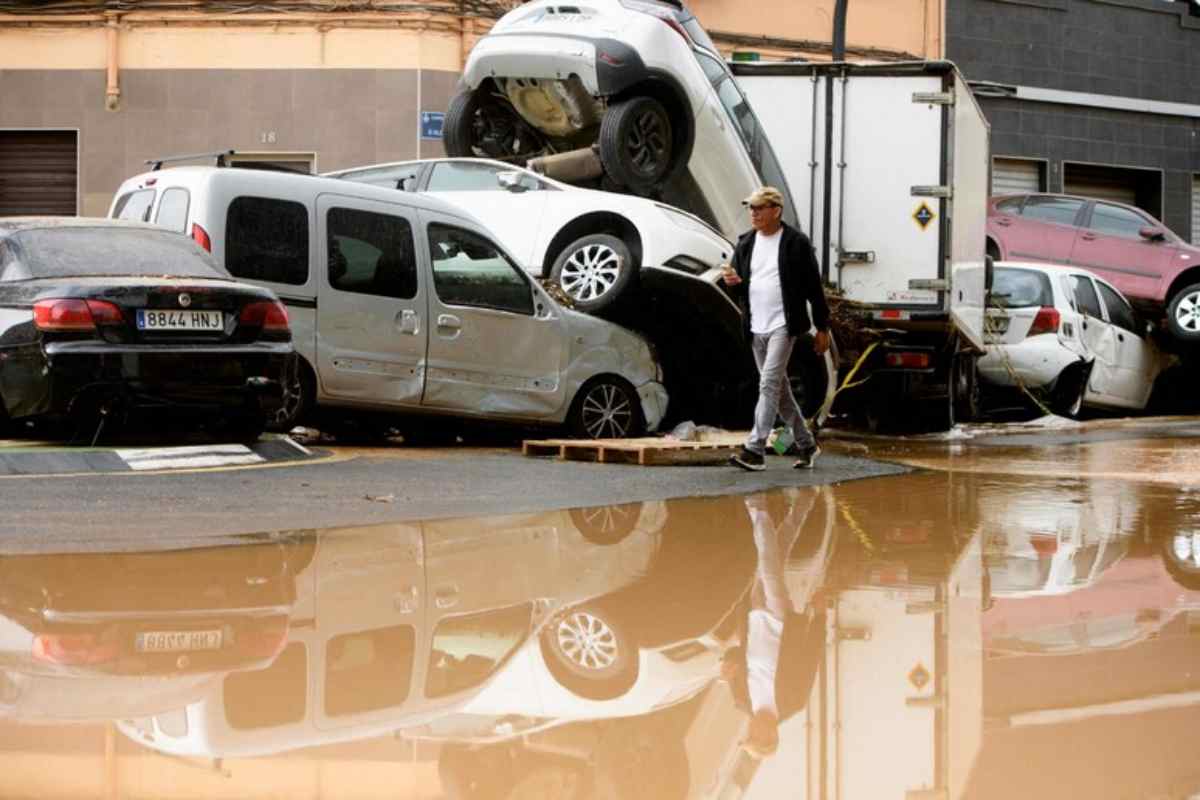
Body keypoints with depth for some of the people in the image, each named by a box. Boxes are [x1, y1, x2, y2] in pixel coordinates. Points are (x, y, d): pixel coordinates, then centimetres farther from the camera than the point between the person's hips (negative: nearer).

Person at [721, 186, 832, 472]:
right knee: (779, 388, 12)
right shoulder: (746, 244, 10)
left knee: (769, 384, -16)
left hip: (783, 325, -6)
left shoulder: (796, 243, -6)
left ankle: (755, 449, -20)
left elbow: (814, 286, -4)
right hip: (756, 328, 7)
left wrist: (822, 328, -4)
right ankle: (805, 445, 25)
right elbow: (740, 285, 16)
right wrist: (733, 282, -10)